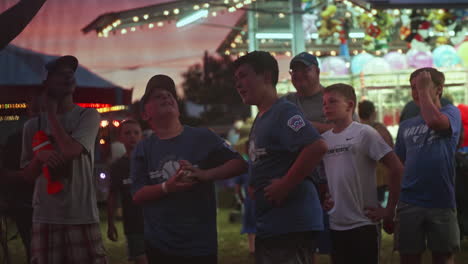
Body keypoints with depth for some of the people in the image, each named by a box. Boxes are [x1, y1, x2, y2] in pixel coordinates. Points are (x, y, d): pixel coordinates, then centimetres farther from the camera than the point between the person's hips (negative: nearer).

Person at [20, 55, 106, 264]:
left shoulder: (88, 115, 2)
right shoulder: (33, 125, 10)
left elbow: (70, 151, -15)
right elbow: (29, 176, 14)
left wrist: (51, 113, -3)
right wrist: (39, 156, -9)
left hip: (82, 215, -2)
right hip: (45, 217, 2)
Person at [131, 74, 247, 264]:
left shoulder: (202, 138, 3)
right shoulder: (143, 150, 5)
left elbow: (240, 164, 2)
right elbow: (138, 196, -1)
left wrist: (206, 174, -13)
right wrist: (167, 187, -19)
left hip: (201, 242, -1)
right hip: (160, 245, 1)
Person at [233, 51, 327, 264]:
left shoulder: (283, 112, -12)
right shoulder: (260, 119, 17)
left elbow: (317, 147, -26)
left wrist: (284, 186, -22)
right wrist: (253, 188, 8)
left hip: (290, 225, -10)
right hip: (267, 226, 10)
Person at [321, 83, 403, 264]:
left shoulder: (364, 133, -7)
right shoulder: (323, 139, 8)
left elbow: (397, 169, -9)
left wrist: (389, 210, -9)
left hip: (363, 223, -5)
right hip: (336, 224, 6)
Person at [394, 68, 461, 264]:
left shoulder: (451, 113, 0)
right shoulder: (406, 126, 12)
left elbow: (435, 121, -25)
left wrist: (424, 89, -11)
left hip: (441, 201, -4)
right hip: (409, 203, 4)